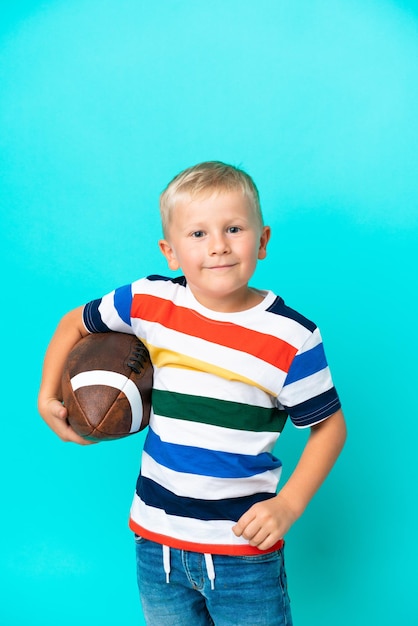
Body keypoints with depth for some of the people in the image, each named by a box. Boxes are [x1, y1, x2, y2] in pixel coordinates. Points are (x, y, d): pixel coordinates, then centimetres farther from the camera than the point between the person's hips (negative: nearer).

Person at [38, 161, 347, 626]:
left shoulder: (291, 338, -13)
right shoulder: (149, 303, -7)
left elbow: (329, 426, -3)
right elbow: (74, 325, 11)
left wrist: (288, 505, -12)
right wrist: (47, 397, 5)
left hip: (245, 545, -2)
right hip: (156, 543, 3)